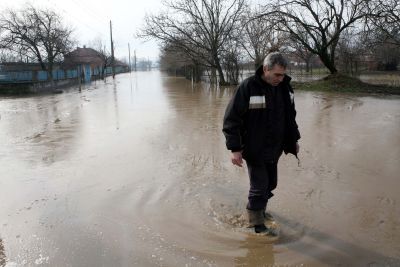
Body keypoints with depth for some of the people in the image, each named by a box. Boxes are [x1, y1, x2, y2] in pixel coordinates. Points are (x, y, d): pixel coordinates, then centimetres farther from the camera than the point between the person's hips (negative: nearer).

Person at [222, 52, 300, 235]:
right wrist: (235, 149, -19)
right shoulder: (248, 87, -19)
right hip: (254, 150, -6)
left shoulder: (284, 86, 1)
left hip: (274, 149, 6)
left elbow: (290, 116, 16)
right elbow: (231, 118, -17)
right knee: (259, 187, 0)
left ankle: (260, 210, 40)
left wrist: (294, 140, 18)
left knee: (270, 183, 16)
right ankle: (257, 225, 17)